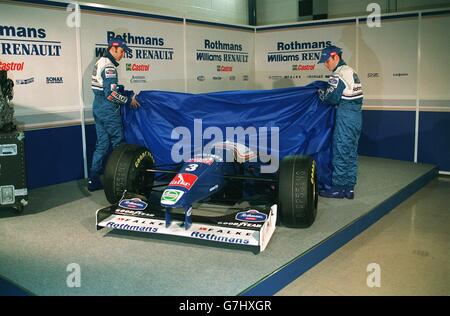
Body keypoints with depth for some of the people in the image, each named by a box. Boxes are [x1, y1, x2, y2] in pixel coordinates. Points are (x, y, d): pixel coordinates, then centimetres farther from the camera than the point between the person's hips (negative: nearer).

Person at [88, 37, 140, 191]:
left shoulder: (101, 62, 14)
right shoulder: (109, 66, -16)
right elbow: (111, 94, -23)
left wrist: (128, 93, 13)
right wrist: (128, 100, -11)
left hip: (98, 108, 9)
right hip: (108, 111, -9)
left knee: (102, 144, 10)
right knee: (117, 143, 3)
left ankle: (93, 181, 11)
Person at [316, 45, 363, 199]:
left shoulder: (338, 75, -12)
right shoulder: (351, 71, 17)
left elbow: (331, 99, -15)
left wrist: (320, 93, 3)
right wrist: (326, 91, 12)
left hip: (345, 117, -9)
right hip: (356, 116, 9)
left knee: (340, 153, -2)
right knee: (351, 153, 11)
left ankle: (338, 188, 4)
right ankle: (349, 188, 17)